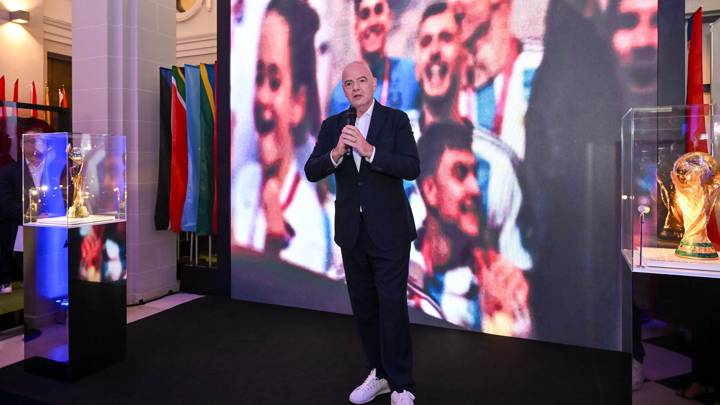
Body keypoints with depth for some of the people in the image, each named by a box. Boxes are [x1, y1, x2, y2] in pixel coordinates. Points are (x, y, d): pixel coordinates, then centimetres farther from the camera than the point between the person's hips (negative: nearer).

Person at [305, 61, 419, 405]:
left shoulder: (396, 119, -3)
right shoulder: (332, 125, 7)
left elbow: (412, 168, -14)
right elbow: (312, 172, -1)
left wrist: (368, 150, -25)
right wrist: (336, 152, -21)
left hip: (389, 230, -4)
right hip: (352, 231, 4)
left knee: (392, 307, -3)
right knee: (363, 307, 13)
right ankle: (380, 374, 31)